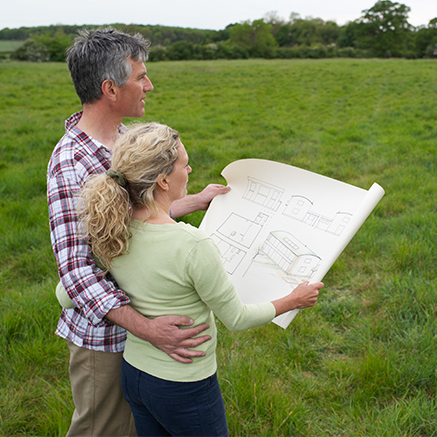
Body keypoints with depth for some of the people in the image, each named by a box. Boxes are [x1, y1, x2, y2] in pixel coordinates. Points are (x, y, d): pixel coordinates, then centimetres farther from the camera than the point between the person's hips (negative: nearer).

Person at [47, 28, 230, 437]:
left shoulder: (125, 138, 3)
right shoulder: (70, 164, -26)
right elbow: (75, 269, -28)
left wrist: (198, 200, 19)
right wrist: (146, 328, -35)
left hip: (141, 311, 8)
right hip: (104, 333, -7)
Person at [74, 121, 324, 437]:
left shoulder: (112, 230, -10)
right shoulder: (193, 245, -29)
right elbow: (236, 318, -17)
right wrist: (293, 301, -1)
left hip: (133, 371, 7)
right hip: (183, 388, -6)